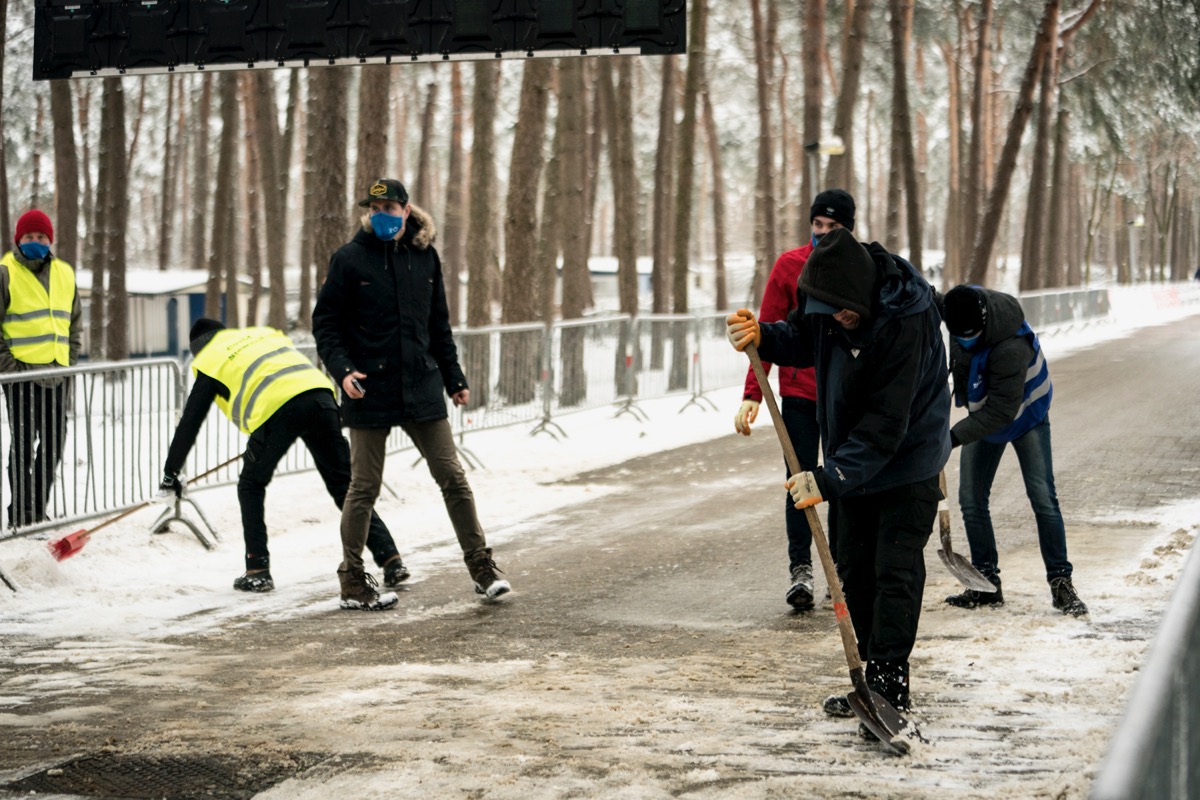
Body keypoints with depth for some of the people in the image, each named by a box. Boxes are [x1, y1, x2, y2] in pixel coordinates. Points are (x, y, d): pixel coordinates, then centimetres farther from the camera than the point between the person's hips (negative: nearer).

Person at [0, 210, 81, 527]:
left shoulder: (64, 273, 13)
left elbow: (75, 321, 21)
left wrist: (70, 359, 10)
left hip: (57, 374, 6)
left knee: (52, 447, 11)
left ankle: (38, 510, 23)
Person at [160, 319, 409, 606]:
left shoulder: (209, 362, 19)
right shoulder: (264, 333, 33)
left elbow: (190, 420, 20)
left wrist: (171, 471, 27)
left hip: (275, 409, -5)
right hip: (320, 393, 5)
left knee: (251, 486, 17)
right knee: (344, 484, 10)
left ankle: (258, 571, 13)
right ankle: (390, 559, 3)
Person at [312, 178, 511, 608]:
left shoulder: (425, 257, 7)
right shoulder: (350, 259, -5)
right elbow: (325, 322, -2)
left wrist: (454, 379, 15)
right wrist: (342, 370, -16)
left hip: (421, 387, 3)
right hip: (370, 392, -3)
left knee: (453, 478, 3)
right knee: (364, 487, 4)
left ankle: (482, 568, 12)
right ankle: (352, 579, 16)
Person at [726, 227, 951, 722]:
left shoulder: (905, 323, -32)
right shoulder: (830, 296, -10)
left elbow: (886, 426, -31)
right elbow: (802, 340, 11)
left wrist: (828, 480, -32)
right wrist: (761, 337, -11)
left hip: (907, 463, -8)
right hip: (854, 459, 8)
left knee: (895, 571, -9)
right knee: (854, 569, 10)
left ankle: (890, 685, -5)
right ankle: (872, 679, 19)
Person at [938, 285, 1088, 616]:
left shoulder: (1011, 346, -40)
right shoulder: (960, 307, -20)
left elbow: (1002, 411, -36)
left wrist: (955, 436, -37)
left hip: (1024, 413, -6)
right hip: (983, 415, 6)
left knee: (1042, 496, -10)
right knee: (971, 499, 2)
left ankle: (1061, 583, -2)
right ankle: (987, 583, 10)